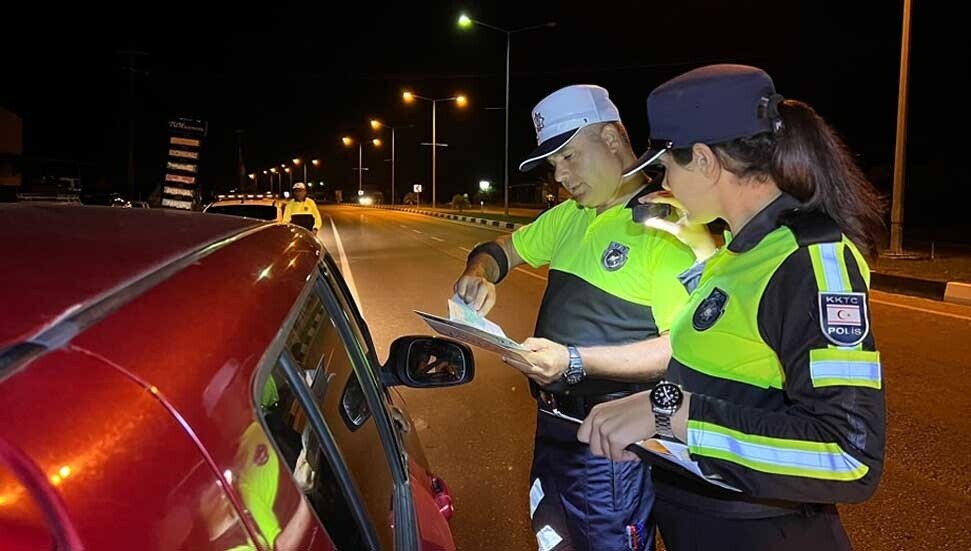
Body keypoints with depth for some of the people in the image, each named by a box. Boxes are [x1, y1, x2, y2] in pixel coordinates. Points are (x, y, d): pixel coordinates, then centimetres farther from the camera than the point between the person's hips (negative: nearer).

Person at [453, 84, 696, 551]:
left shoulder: (667, 225, -17)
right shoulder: (569, 217, 9)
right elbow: (502, 249, 20)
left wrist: (576, 363, -32)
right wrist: (478, 274, -4)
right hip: (553, 423, 8)